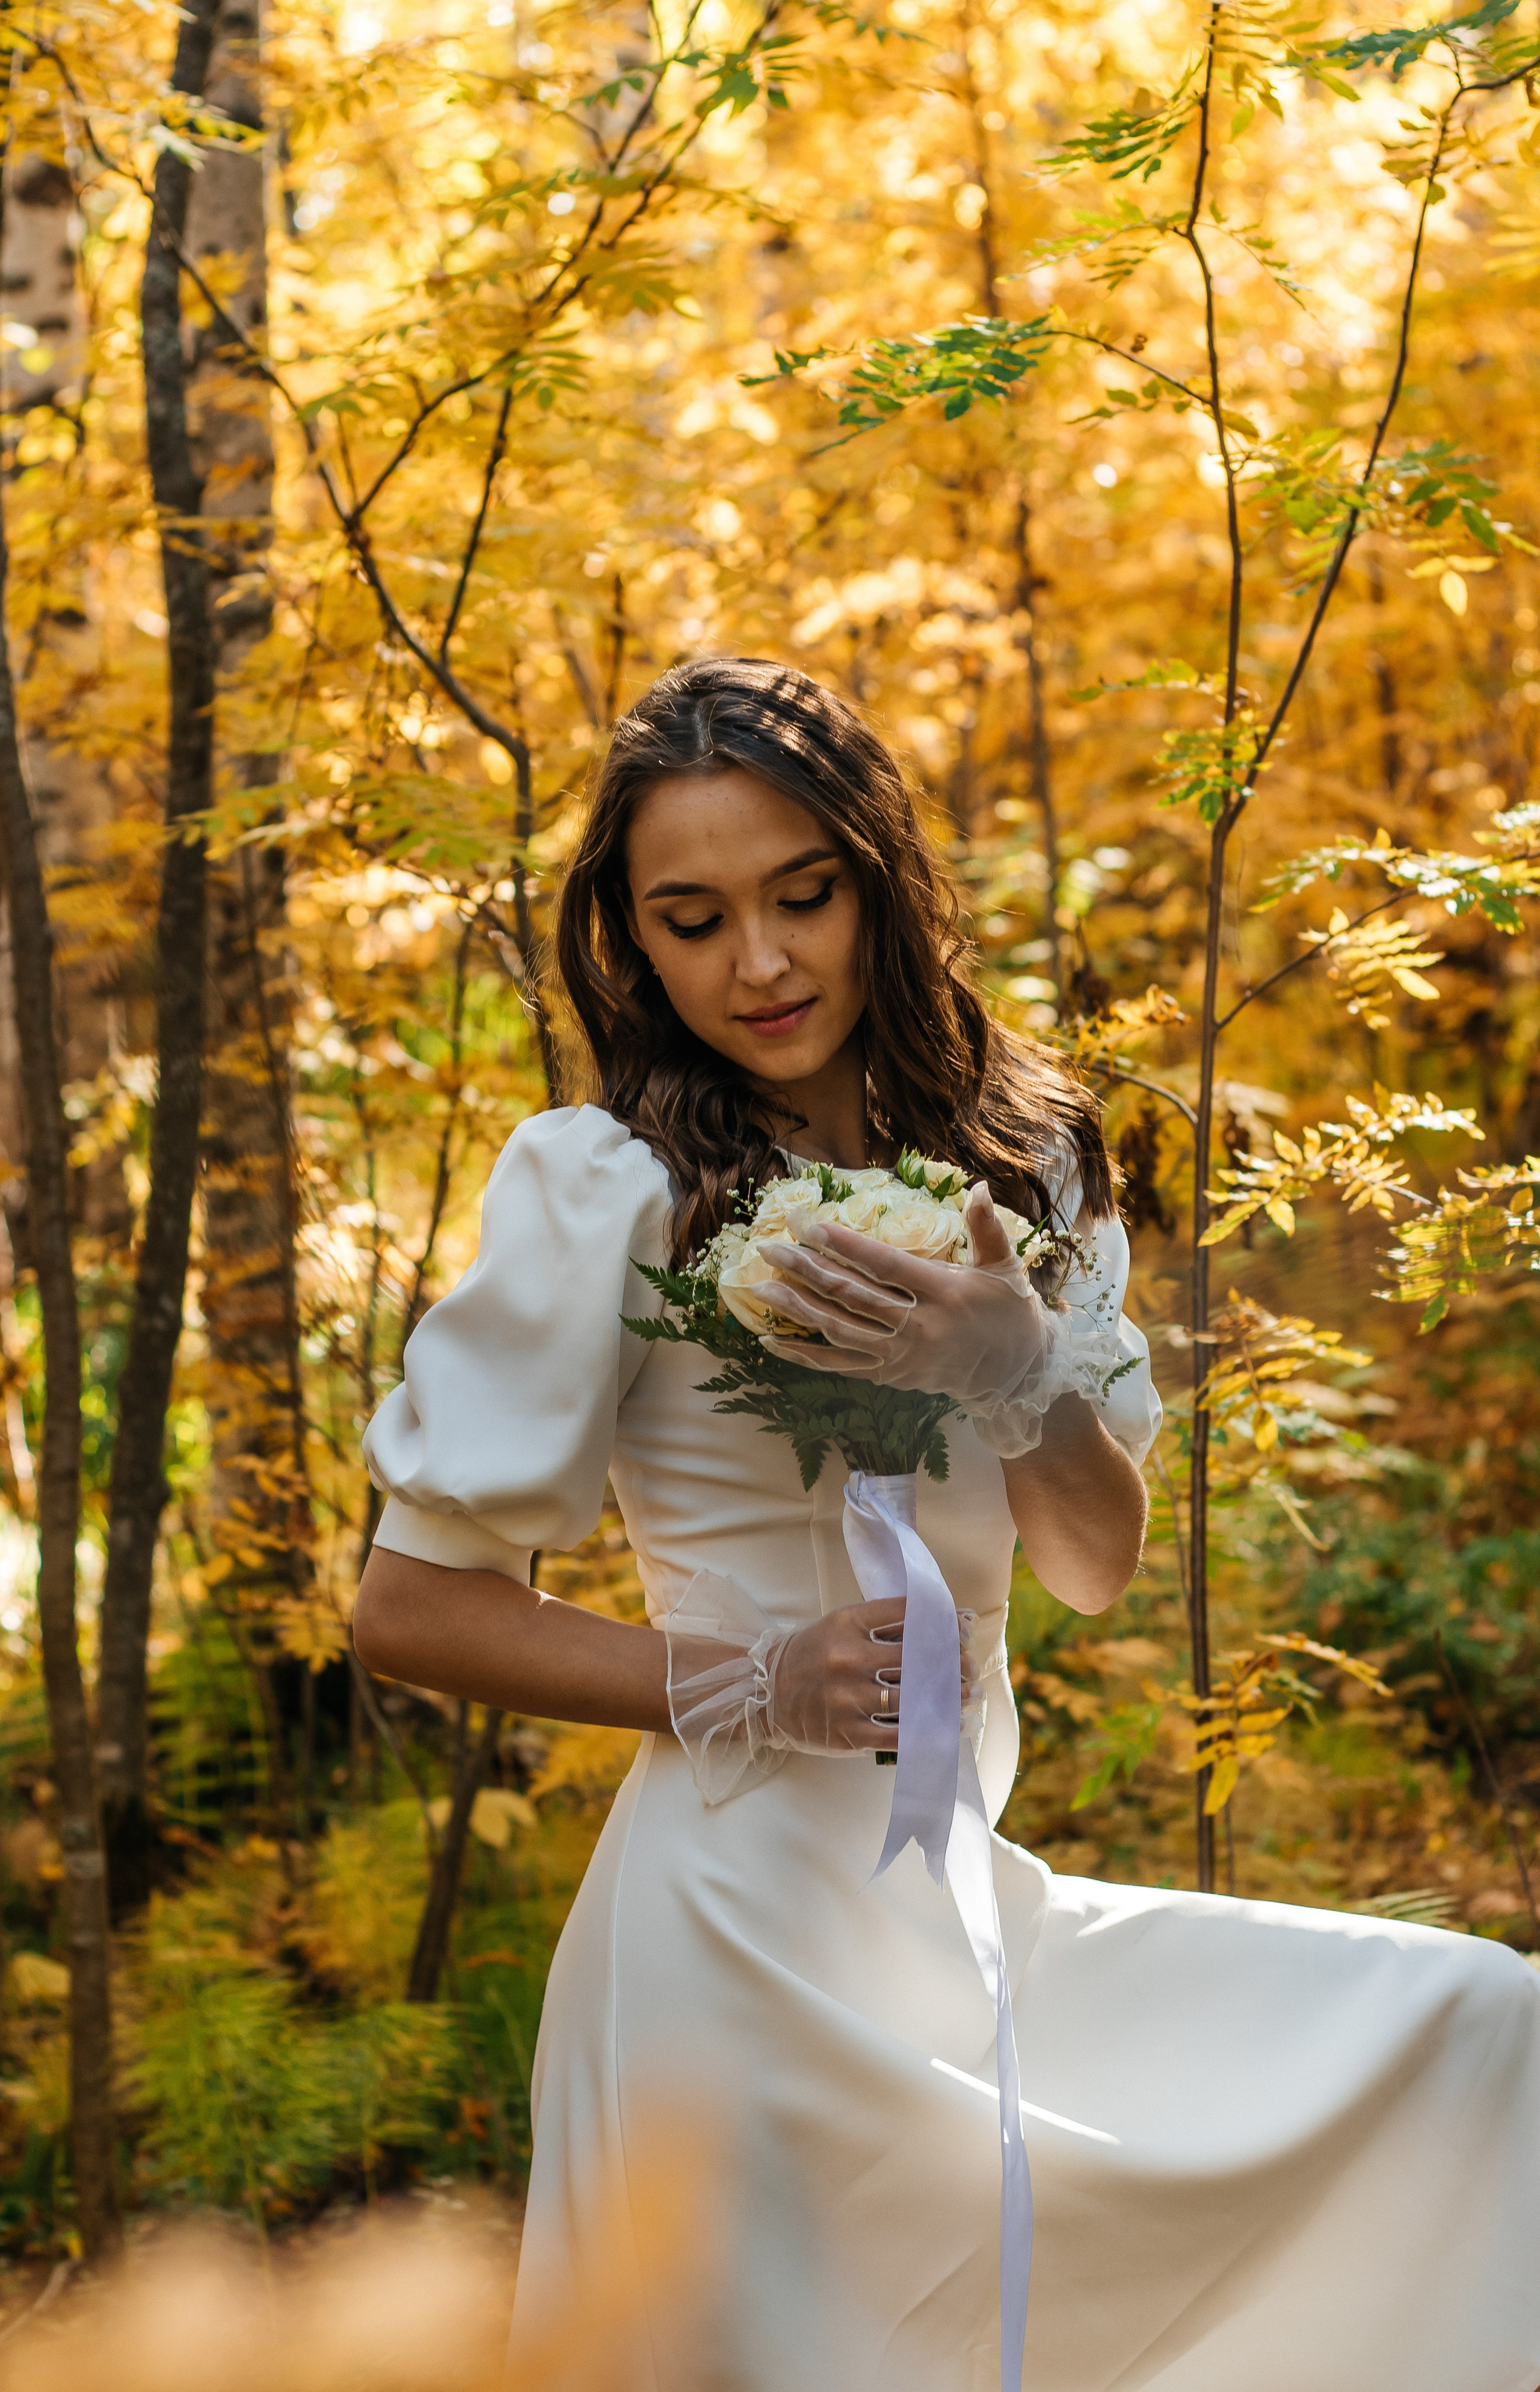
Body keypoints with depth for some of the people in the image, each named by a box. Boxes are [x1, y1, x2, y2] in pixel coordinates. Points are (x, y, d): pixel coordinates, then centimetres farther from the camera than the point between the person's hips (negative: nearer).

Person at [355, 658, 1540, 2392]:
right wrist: (741, 1691, -17)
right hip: (754, 1918, -6)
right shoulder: (607, 1188, -10)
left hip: (960, 1907, 6)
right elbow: (408, 1608, -8)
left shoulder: (1009, 1155, 8)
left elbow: (1099, 1569, 4)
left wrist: (1017, 1372, -16)